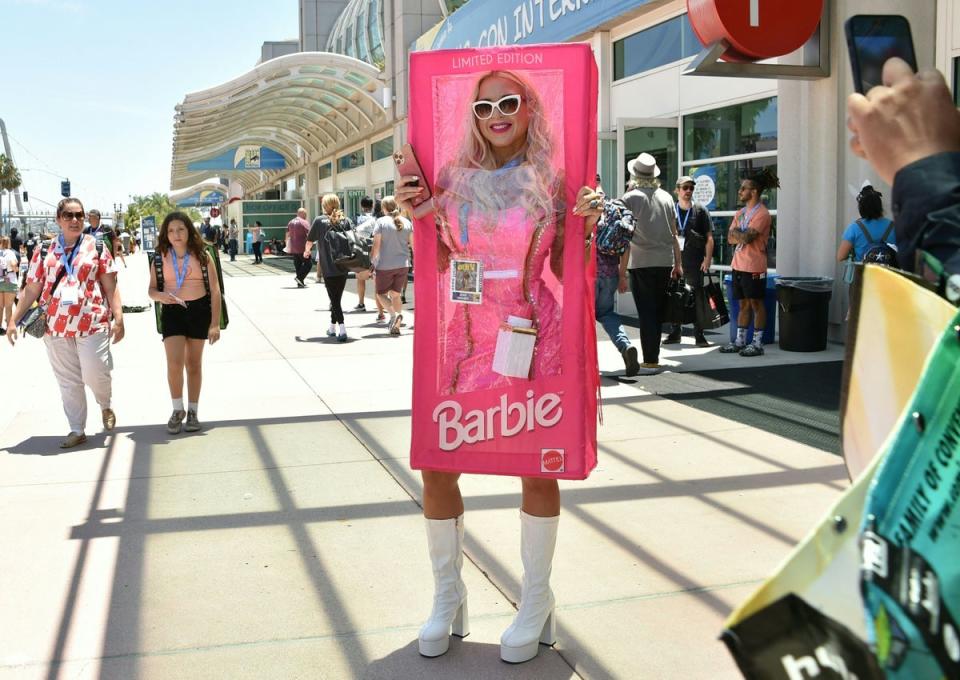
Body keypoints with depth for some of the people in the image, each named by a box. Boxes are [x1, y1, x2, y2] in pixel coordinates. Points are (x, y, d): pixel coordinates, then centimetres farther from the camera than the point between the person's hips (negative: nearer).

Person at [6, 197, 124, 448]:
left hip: (93, 324, -2)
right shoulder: (44, 252, 10)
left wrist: (118, 319, -7)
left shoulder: (96, 248, 5)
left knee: (95, 375, -7)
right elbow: (31, 290, 11)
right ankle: (77, 430, 17)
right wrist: (13, 319, 6)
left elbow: (110, 287, 2)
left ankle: (105, 407, 26)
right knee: (68, 382, 7)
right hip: (56, 327, 2)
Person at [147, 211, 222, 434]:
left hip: (199, 311, 0)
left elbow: (215, 290, -3)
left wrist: (215, 323, -9)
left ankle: (192, 411, 22)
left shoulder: (201, 256, -3)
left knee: (194, 364, 11)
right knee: (174, 363, -11)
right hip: (172, 313, 0)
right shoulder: (161, 258, 1)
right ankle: (178, 410, 8)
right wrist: (160, 296, -19)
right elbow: (151, 289, 7)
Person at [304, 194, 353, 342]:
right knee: (337, 298, 17)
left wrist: (306, 252, 32)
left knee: (334, 299, -2)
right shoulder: (346, 221, 7)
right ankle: (333, 327, 28)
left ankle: (342, 329, -17)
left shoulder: (319, 221, 1)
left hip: (328, 267, -3)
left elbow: (310, 240, 12)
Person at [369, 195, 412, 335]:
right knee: (395, 294, 14)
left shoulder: (381, 222, -9)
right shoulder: (407, 222, 3)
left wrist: (371, 261, -1)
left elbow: (376, 246, -10)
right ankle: (396, 326, 9)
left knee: (381, 293, 9)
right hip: (403, 264, 4)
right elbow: (413, 244, 6)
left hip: (385, 265, -4)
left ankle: (394, 314, -16)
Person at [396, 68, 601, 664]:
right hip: (467, 334, 2)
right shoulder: (454, 179, 6)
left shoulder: (551, 182, 1)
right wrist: (416, 214, -3)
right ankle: (447, 594, 23)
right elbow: (438, 266, 10)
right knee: (436, 465, 2)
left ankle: (537, 599, 24)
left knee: (537, 467, 5)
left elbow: (563, 270, 5)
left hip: (534, 335, -2)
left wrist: (587, 229, -11)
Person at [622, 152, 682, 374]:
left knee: (646, 312, -3)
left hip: (641, 263, -4)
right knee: (658, 311, 13)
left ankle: (650, 361, -5)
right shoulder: (666, 197, 10)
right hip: (665, 261, 5)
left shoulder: (631, 197, -4)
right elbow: (674, 234, 12)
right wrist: (678, 263, 18)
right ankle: (653, 356, 21)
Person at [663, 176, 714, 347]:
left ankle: (699, 335, 4)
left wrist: (708, 259, -8)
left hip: (695, 262, -2)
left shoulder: (700, 211, 4)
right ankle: (674, 333, 15)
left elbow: (709, 238, 2)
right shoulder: (670, 211, 9)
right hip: (674, 260, 2)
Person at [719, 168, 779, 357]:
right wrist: (743, 235, -11)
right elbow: (730, 238, 8)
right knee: (743, 304, 12)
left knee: (756, 304, 0)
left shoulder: (762, 214, -12)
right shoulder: (741, 212, 14)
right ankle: (740, 341, 18)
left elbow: (745, 238, -20)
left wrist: (736, 233, -2)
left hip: (754, 267, -8)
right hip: (738, 265, 8)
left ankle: (757, 343, 5)